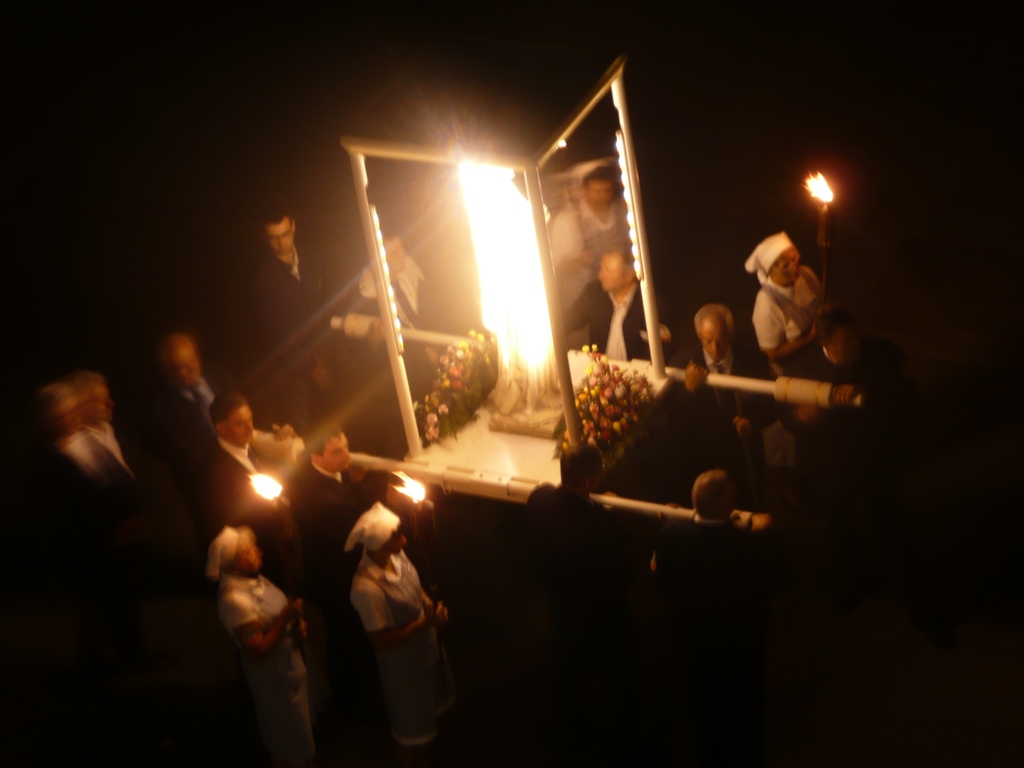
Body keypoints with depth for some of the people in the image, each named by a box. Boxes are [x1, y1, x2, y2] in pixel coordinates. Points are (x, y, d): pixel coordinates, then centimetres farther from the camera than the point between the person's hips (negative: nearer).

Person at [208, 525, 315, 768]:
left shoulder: (257, 580, -3)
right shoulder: (233, 600, -31)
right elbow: (256, 652, -31)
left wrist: (297, 621, -6)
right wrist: (285, 618, -27)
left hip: (292, 665, 9)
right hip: (274, 678, -9)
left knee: (302, 730, 28)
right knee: (290, 745, 12)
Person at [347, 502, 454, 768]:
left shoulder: (396, 555, -14)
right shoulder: (366, 587, -37)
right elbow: (380, 640, -27)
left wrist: (431, 606, -13)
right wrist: (425, 624, -29)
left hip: (426, 648, 8)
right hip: (403, 663, -8)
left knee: (426, 714, 31)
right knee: (410, 728, 17)